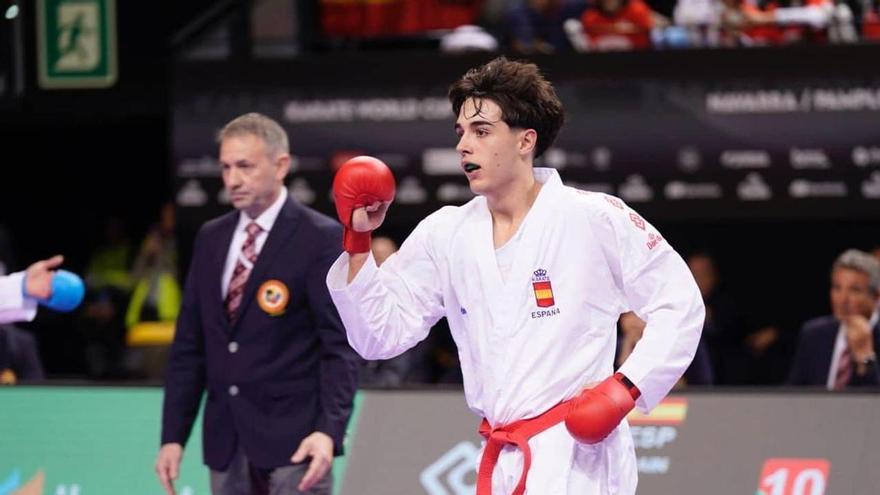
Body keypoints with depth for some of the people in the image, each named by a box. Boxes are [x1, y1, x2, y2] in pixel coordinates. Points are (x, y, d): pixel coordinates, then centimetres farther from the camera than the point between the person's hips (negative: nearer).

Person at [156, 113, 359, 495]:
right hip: (226, 445, 6)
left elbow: (340, 345, -10)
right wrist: (173, 435, 9)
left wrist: (329, 430, -23)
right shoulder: (211, 238, 13)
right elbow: (189, 344, 15)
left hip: (293, 443, -6)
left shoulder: (320, 238, -5)